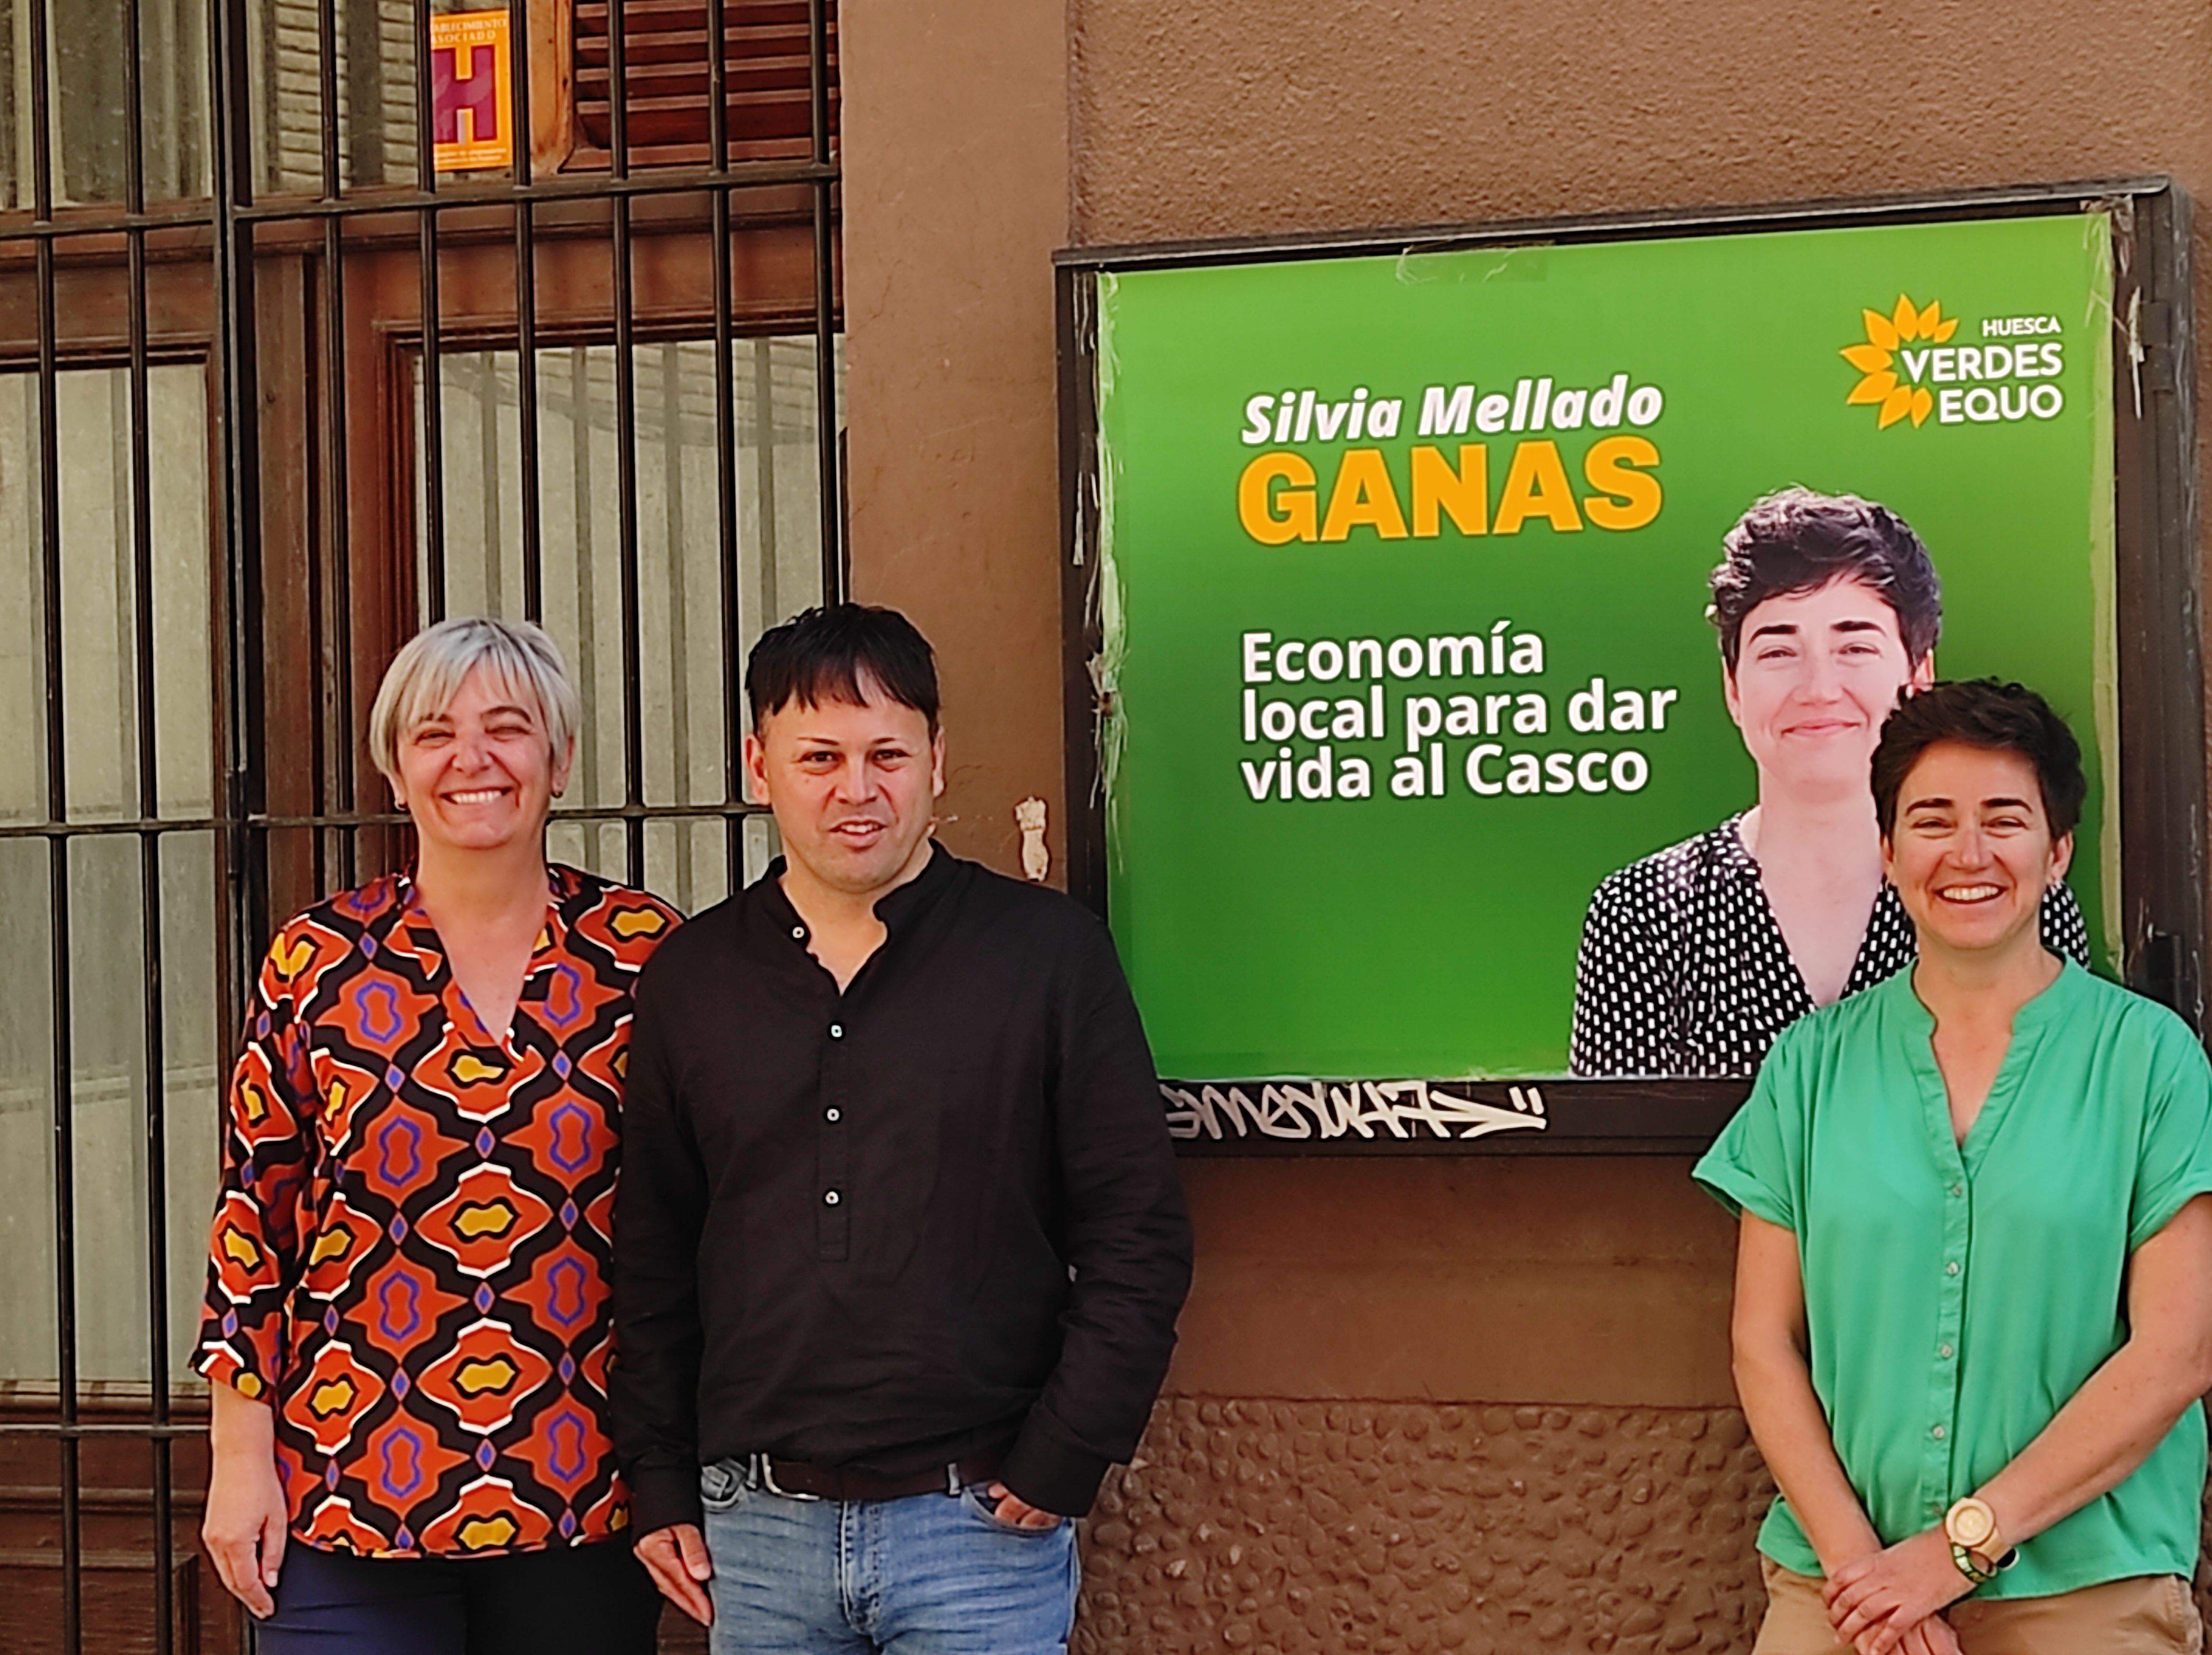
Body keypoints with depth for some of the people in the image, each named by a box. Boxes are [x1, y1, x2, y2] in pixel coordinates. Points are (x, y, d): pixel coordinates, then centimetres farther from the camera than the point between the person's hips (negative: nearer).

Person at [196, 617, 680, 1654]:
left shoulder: (644, 952, 1)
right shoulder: (318, 961, 0)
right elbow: (253, 1213, 3)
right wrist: (241, 1453, 0)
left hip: (588, 1492, 1)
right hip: (355, 1488, 0)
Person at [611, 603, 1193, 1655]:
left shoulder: (1048, 954, -1)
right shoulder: (691, 978, 8)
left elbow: (1139, 1234, -2)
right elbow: (651, 1256, 12)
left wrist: (1064, 1462, -7)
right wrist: (661, 1486, 7)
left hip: (979, 1526, -2)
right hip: (754, 1532, 3)